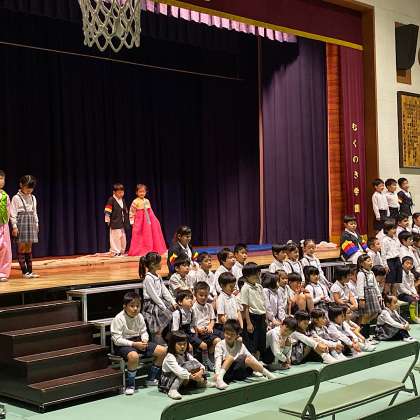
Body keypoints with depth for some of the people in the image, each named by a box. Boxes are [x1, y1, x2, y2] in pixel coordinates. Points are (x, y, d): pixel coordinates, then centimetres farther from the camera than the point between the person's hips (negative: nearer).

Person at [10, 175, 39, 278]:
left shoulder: (33, 198, 11)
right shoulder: (16, 198, -6)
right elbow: (13, 213, -8)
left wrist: (36, 224, 15)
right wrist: (14, 226, -14)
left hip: (31, 223, 5)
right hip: (21, 223, -5)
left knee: (29, 248, 7)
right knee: (21, 247, -3)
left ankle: (29, 271, 8)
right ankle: (24, 271, -1)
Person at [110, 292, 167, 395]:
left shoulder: (139, 317, 3)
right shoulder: (119, 319, -17)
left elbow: (143, 331, 14)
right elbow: (117, 339, -19)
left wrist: (145, 340, -11)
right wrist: (134, 344, -24)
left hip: (138, 342, 7)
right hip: (123, 345, -7)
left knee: (163, 351, -2)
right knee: (134, 356, -42)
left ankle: (151, 379, 14)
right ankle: (130, 384, -20)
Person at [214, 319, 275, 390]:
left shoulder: (240, 345, 11)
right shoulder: (220, 345, 1)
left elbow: (251, 357, 7)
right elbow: (218, 360, -12)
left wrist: (259, 368, -7)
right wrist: (217, 373, -29)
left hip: (239, 372, 3)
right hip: (226, 371, -3)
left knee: (248, 359, -23)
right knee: (230, 357, -31)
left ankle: (268, 374, -18)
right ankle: (219, 378, -47)